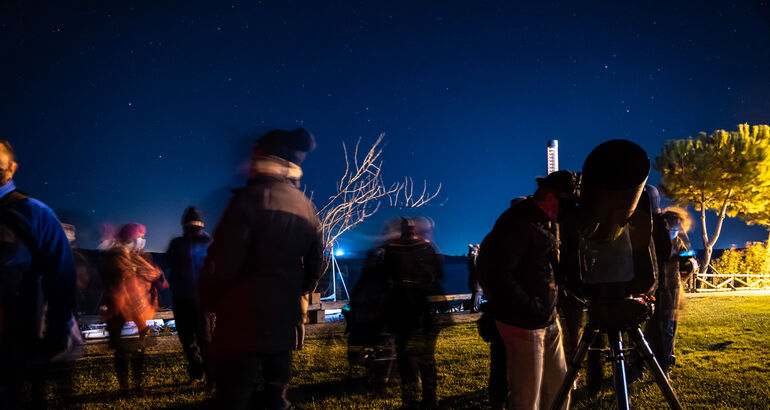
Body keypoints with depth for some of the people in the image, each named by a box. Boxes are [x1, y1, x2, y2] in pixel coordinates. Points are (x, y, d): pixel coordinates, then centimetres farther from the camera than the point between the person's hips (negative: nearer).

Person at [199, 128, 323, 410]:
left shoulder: (250, 198, -14)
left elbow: (224, 261, -18)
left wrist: (208, 302, -2)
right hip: (285, 321, 7)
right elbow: (314, 268, 12)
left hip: (243, 320, -6)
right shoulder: (307, 208, 7)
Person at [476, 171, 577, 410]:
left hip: (549, 320, 9)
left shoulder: (550, 223, 13)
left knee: (559, 388, 15)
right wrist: (534, 309, -19)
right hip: (523, 323, -9)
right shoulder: (516, 223, -17)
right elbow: (500, 277, -21)